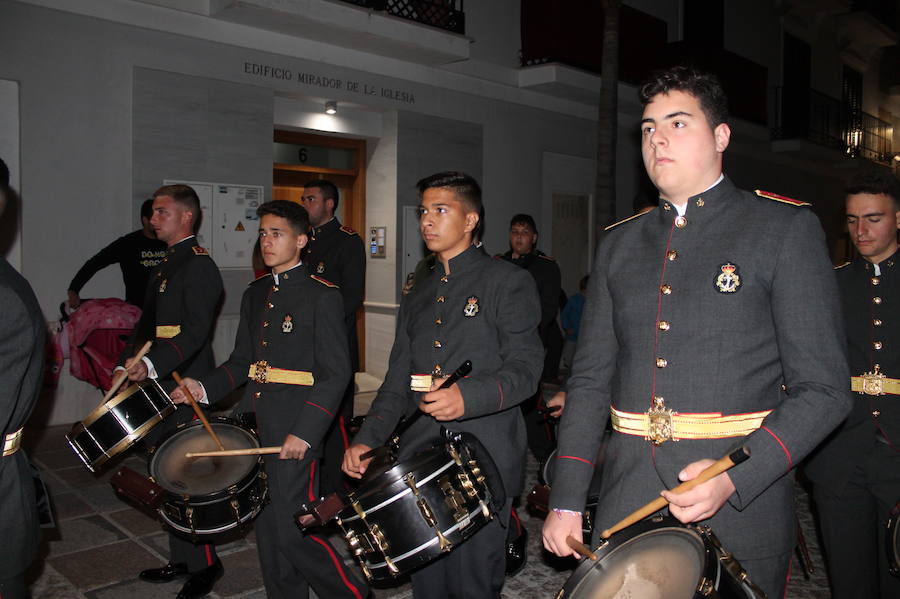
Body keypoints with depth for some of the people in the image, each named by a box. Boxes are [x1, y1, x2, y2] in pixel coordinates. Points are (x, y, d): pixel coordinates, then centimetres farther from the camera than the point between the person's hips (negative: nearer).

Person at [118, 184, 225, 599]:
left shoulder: (199, 265, -12)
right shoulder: (164, 266, 17)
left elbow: (195, 330, -24)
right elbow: (147, 325, 22)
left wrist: (151, 365, -34)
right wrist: (126, 368, 12)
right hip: (157, 387, 9)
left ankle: (204, 565, 14)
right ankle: (182, 560, 28)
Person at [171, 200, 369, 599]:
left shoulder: (322, 295, -9)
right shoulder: (255, 294, 13)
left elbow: (336, 373, -13)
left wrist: (304, 432, -19)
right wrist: (204, 388, 1)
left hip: (296, 429, -7)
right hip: (256, 426, 7)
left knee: (293, 529, -5)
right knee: (267, 528, 13)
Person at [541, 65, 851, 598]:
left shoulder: (786, 228, -3)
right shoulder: (620, 244, 9)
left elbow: (824, 389, -7)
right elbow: (591, 381, 9)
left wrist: (735, 478, -20)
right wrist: (566, 501, 4)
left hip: (740, 518, -3)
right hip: (627, 505, 4)